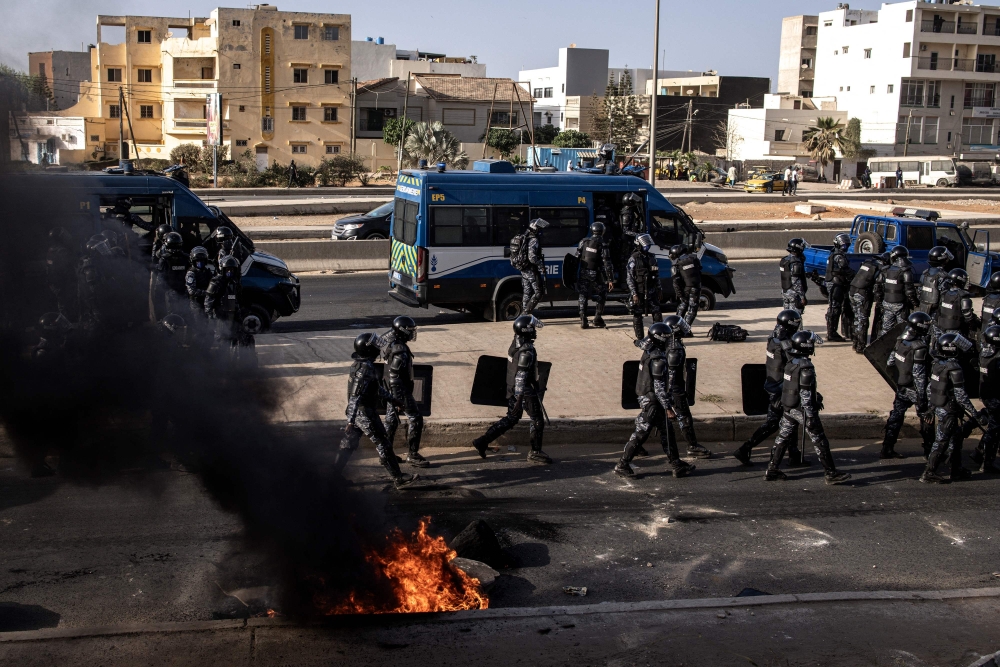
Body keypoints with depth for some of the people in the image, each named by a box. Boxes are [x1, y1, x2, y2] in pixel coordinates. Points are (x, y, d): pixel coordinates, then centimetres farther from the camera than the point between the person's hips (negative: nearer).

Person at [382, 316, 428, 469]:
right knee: (415, 420, -2)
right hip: (401, 391, -10)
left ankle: (386, 453, 21)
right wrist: (399, 400, -23)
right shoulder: (401, 351, -24)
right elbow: (394, 377, -26)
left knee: (391, 421, 14)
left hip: (391, 391, 10)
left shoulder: (391, 346, 8)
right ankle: (412, 455, 1)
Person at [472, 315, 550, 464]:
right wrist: (519, 399, -27)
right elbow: (521, 376, -27)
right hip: (525, 391, -9)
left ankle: (482, 441, 16)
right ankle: (535, 453, 16)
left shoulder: (516, 344, 5)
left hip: (512, 389, 9)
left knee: (511, 419, 18)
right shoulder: (527, 351, -24)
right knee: (537, 420, 6)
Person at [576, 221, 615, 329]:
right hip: (596, 275, -3)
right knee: (600, 297, 14)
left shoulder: (584, 242, 1)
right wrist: (610, 279, -9)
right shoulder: (602, 245, -10)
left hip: (583, 273, 3)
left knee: (583, 297, 8)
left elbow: (577, 258, 2)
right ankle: (598, 320, 12)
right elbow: (607, 263, -13)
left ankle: (583, 321, 4)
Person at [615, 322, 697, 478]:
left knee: (667, 432, 13)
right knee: (641, 433, -1)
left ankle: (676, 465, 18)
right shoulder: (658, 359, -22)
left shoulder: (649, 352, 8)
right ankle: (622, 464, 7)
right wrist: (668, 406, -19)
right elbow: (659, 386, -23)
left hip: (645, 397, 10)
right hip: (652, 401, -10)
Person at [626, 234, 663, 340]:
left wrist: (658, 291, 14)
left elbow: (657, 276, 17)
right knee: (637, 316, 2)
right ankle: (640, 339, 10)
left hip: (651, 292, 5)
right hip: (638, 293, -5)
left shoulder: (652, 258, 10)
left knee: (657, 314, 1)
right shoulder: (634, 259, -7)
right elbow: (629, 278, -11)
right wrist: (634, 294, -16)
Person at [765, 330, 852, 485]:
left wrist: (816, 397, 28)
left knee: (783, 437, 13)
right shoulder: (806, 367, -21)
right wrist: (810, 416, -20)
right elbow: (805, 393, -23)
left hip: (788, 408, 8)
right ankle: (832, 474, 8)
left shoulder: (791, 363, 6)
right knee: (820, 442, 2)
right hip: (802, 410, -8)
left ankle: (771, 470, 16)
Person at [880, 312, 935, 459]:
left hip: (901, 388, 7)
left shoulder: (901, 341, -2)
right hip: (915, 390, -7)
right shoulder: (919, 348, -24)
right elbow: (919, 375, -25)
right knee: (927, 418, 11)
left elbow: (890, 362, 6)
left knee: (896, 417, 11)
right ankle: (929, 450, 22)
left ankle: (887, 449, 13)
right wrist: (922, 400, -21)